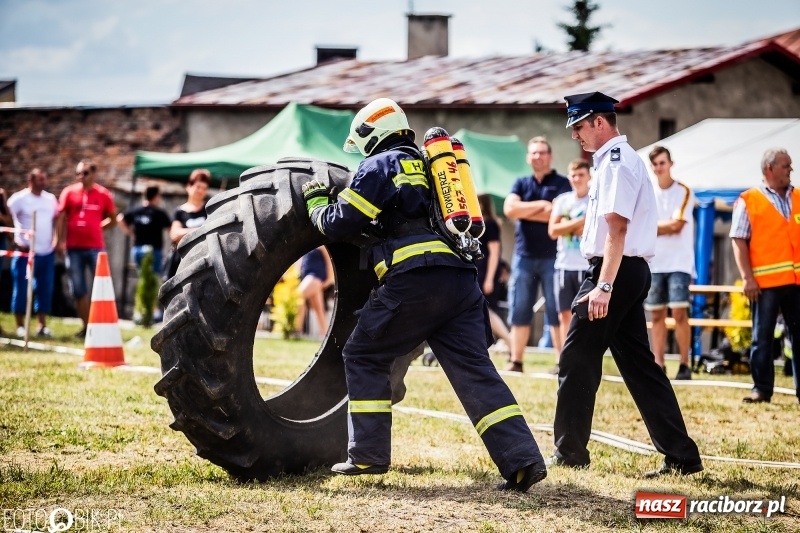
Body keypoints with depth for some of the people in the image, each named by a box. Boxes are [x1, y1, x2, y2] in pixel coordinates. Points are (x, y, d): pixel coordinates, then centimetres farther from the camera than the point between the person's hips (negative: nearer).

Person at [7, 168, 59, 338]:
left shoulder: (51, 199, 11)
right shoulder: (19, 198, -6)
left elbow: (56, 220, 19)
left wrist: (56, 242, 8)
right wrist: (16, 242, -13)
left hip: (47, 252, 5)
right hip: (26, 252, -5)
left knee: (45, 290, 5)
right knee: (22, 290, -3)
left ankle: (42, 326, 10)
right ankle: (20, 326, 2)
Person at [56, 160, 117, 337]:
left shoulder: (103, 194, 2)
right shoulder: (69, 192, 4)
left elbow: (113, 219, 13)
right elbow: (62, 218, 3)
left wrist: (97, 227, 2)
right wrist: (60, 241, -4)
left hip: (96, 247, -1)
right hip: (74, 248, 1)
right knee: (79, 290, 6)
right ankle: (86, 326, 14)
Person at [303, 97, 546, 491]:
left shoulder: (379, 167, 6)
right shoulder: (430, 165, 28)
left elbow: (338, 225, 3)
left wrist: (316, 202, 24)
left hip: (413, 280, -6)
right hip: (461, 280, 6)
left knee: (364, 357, 11)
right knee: (474, 370, 2)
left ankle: (368, 455, 8)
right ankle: (523, 459, -10)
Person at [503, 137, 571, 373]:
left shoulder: (561, 183, 1)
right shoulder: (521, 184, 13)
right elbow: (509, 208, -3)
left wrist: (524, 211, -6)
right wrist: (540, 205, -10)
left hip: (552, 257, -4)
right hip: (523, 255, 4)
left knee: (557, 312, -3)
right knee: (519, 311, 3)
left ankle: (561, 362, -2)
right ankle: (516, 361, 7)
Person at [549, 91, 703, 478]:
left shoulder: (615, 161, -12)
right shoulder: (616, 159, 19)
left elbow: (617, 228, -22)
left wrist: (603, 287, -27)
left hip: (613, 271, -10)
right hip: (631, 272, 10)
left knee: (578, 359, -2)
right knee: (638, 363, 8)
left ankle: (569, 453, 5)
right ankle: (681, 456, 6)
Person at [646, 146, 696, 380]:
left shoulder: (684, 192, -2)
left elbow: (677, 225, -12)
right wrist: (667, 225, -9)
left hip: (679, 262, -3)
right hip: (653, 263, 4)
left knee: (679, 312, -11)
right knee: (657, 315, 4)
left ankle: (684, 364, -5)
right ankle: (658, 365, 7)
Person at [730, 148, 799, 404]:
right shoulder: (749, 201, 1)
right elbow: (739, 241, -3)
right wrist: (747, 278, -12)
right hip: (765, 283, -4)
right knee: (762, 337, 1)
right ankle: (761, 388, 7)